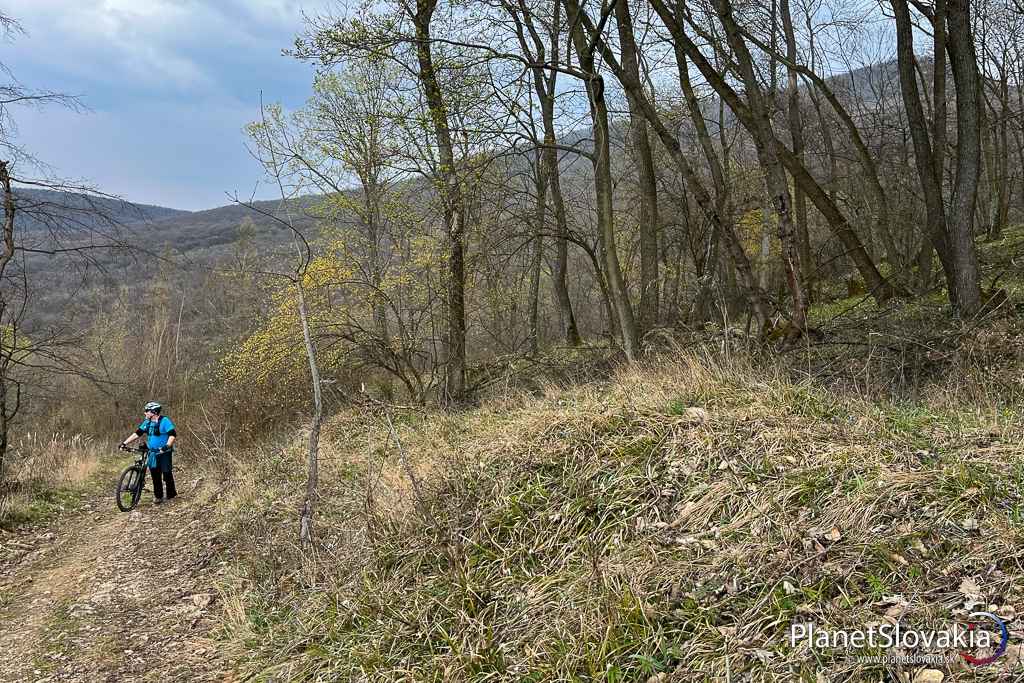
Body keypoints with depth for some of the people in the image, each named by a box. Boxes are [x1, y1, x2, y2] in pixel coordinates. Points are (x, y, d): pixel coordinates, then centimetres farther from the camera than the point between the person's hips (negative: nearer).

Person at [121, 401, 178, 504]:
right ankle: (158, 496, 13)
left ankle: (171, 492, 14)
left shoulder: (164, 420, -13)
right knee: (155, 474, 5)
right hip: (153, 453, 6)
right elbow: (137, 434, 10)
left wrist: (167, 446, -34)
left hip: (164, 453, -6)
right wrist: (125, 443, 2)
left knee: (166, 473, -3)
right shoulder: (147, 422, 8)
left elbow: (173, 435, -21)